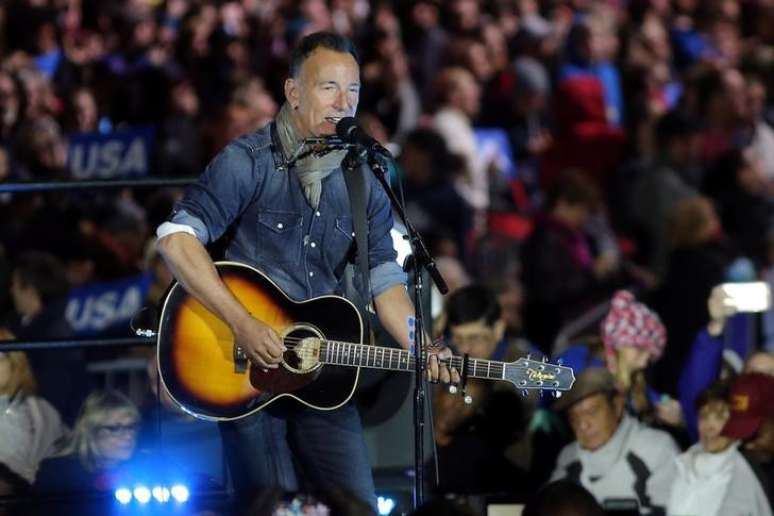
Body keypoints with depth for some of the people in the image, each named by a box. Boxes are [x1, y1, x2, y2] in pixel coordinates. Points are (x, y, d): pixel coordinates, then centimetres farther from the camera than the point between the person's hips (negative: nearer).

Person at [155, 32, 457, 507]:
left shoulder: (364, 182, 8)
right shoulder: (249, 162, -9)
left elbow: (385, 279, 8)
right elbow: (176, 237, -16)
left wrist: (424, 351, -9)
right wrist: (242, 324, -21)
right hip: (246, 368, -5)